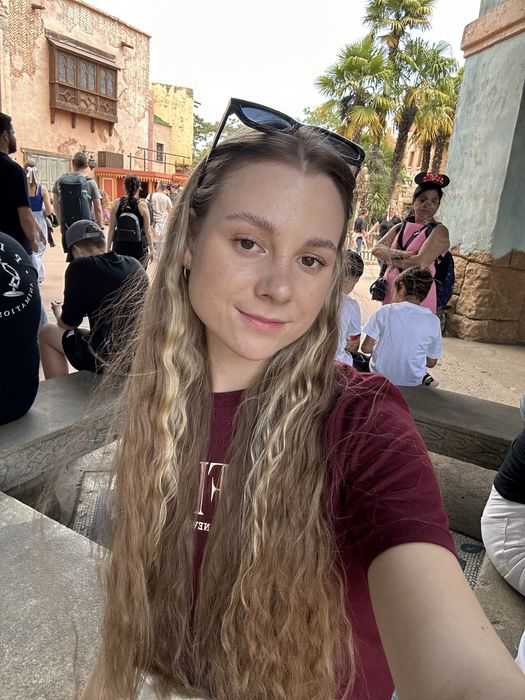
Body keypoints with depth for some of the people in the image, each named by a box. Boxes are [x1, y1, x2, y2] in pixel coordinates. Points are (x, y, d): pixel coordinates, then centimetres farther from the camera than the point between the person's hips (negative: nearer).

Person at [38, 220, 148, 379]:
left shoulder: (81, 267, -9)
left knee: (46, 333, 18)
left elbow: (67, 324, 1)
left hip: (110, 359, -6)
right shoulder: (134, 264, 5)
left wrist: (58, 312, 23)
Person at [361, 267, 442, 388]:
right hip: (412, 382, 5)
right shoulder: (433, 321, -8)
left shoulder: (385, 312, -14)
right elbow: (431, 362, 0)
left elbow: (366, 348, -10)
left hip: (381, 377, -4)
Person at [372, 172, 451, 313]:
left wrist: (391, 258, -3)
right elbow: (376, 249, 1)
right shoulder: (399, 228, 12)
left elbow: (421, 262, -16)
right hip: (390, 293, 5)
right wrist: (399, 254, -17)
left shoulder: (438, 231, -3)